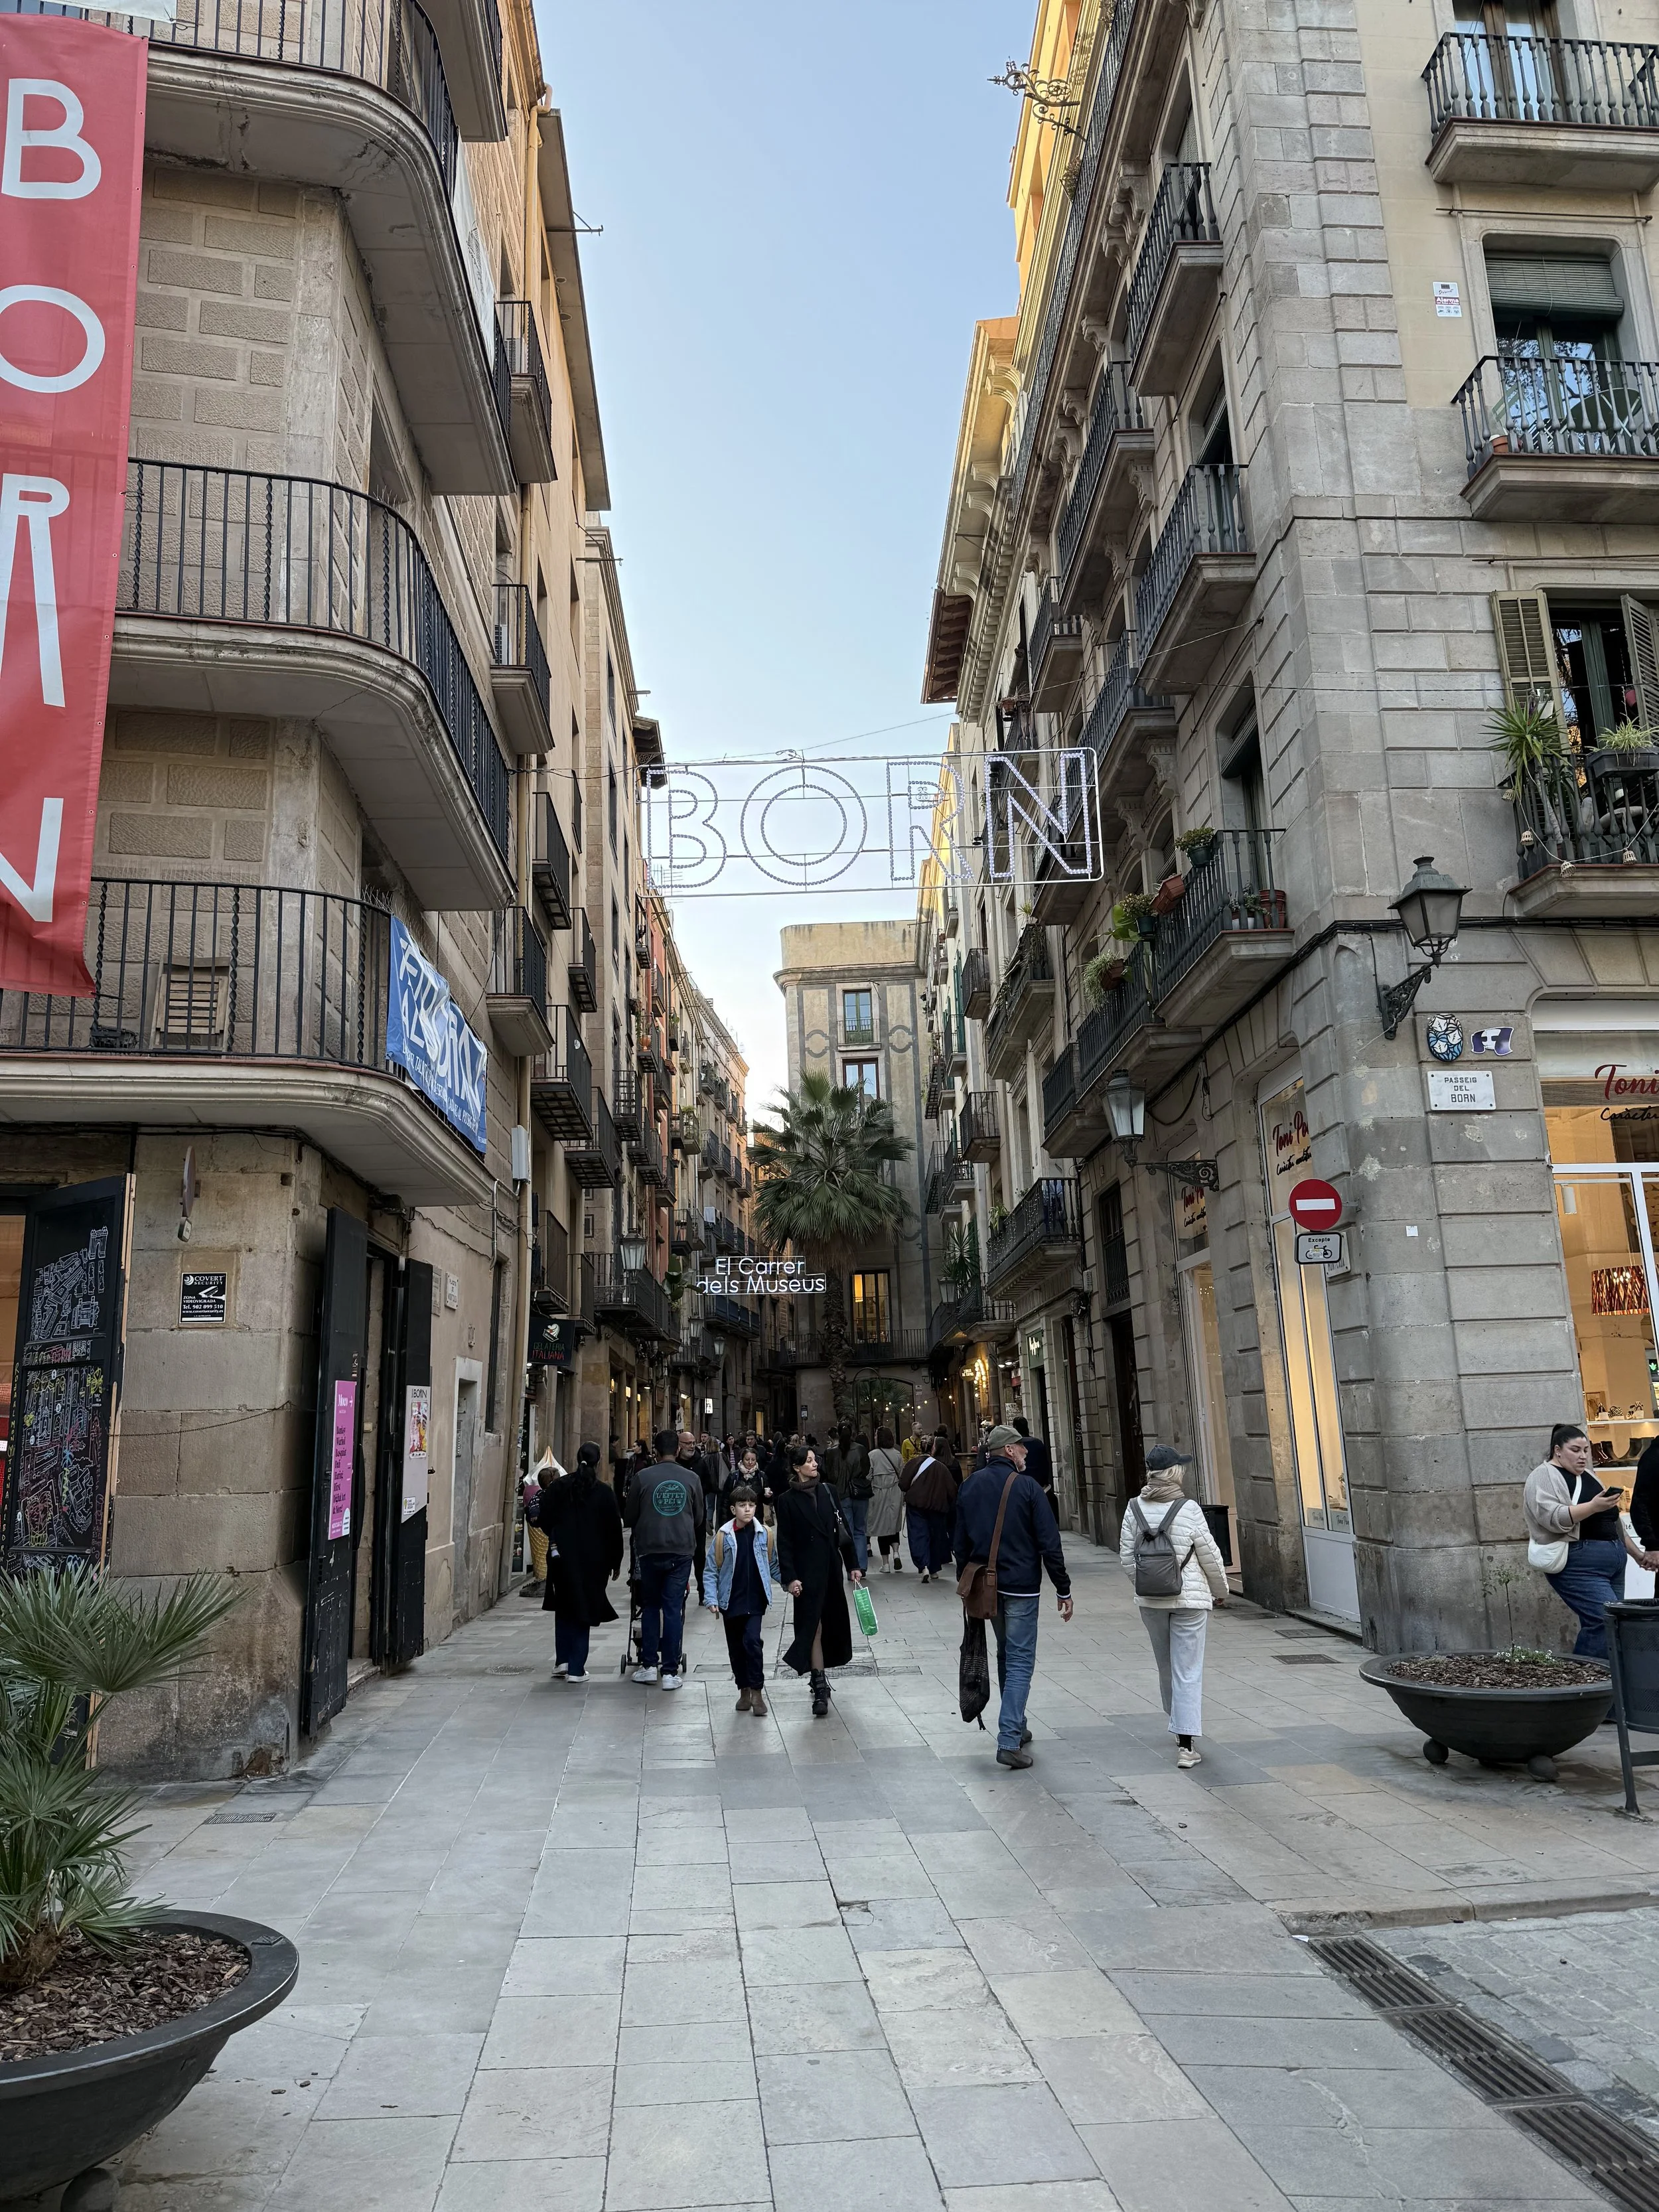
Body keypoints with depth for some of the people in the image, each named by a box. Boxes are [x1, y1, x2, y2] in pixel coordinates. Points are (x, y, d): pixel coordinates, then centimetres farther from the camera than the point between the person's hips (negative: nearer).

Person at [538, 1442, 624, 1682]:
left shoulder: (558, 1486, -3)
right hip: (592, 1561, -2)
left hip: (562, 1558, 2)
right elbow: (614, 1529, -4)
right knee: (583, 1611, 6)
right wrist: (615, 1561, 7)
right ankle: (576, 1669, 5)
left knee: (564, 1608, 18)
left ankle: (562, 1661, 15)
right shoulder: (604, 1492, -8)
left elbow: (544, 1519, 0)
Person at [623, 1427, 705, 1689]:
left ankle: (648, 1665, 14)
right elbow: (698, 1518, 10)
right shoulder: (692, 1478, -1)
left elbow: (629, 1517, 4)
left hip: (650, 1549, 0)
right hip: (682, 1550, 1)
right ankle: (671, 1672, 4)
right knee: (674, 1609, 4)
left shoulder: (643, 1477, -6)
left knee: (650, 1606, 14)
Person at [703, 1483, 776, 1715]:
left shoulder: (764, 1534, -2)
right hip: (731, 1602, 1)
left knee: (752, 1641, -15)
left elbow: (773, 1565, 8)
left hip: (756, 1600, -1)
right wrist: (711, 1599, -11)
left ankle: (757, 1692, -3)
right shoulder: (723, 1536, -6)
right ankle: (744, 1691, 28)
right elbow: (711, 1571, -2)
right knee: (736, 1648, 11)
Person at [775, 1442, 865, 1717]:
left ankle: (819, 1679, 28)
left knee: (831, 1622, 11)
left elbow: (843, 1530, 10)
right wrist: (790, 1577, -12)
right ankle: (820, 1686, -4)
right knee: (813, 1625, -6)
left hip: (831, 1568, 5)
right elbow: (784, 1543, -5)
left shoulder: (828, 1492, 6)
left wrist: (853, 1565, 7)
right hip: (807, 1571, -5)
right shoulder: (788, 1501, -5)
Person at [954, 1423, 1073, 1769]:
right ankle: (1009, 1741, -9)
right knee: (1020, 1661, -2)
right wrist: (1063, 1589, -5)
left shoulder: (970, 1485, 5)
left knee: (1006, 1655, 21)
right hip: (1021, 1586, -6)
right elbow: (1049, 1543, -12)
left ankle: (1015, 1727, 29)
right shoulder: (1027, 1486, -11)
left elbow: (961, 1542, 10)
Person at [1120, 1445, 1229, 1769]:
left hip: (1150, 1601, 4)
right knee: (1188, 1672, 1)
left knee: (1166, 1668, 19)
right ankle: (1186, 1745, -2)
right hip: (1190, 1599, -4)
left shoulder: (1135, 1508, -2)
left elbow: (1127, 1558, 2)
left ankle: (1180, 1728, 36)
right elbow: (1210, 1557, -7)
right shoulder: (1188, 1509, -14)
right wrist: (1220, 1591, 10)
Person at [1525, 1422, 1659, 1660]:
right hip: (1579, 1566, -8)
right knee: (1609, 1623, -18)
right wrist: (1593, 1507, -25)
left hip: (1613, 1565, 8)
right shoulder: (1544, 1477, -4)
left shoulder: (1588, 1477, 22)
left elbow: (1613, 1522, 29)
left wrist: (1638, 1554, 23)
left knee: (1597, 1628, 3)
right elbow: (1553, 1518, -18)